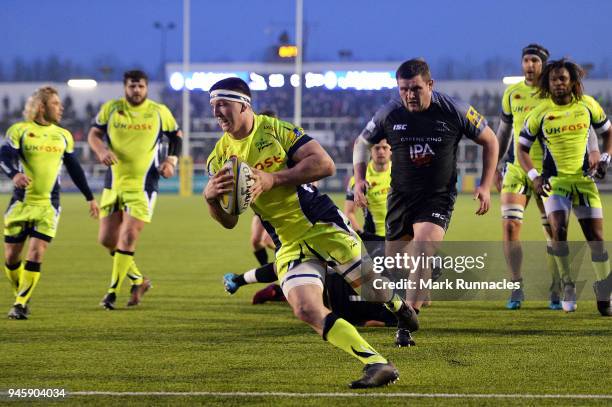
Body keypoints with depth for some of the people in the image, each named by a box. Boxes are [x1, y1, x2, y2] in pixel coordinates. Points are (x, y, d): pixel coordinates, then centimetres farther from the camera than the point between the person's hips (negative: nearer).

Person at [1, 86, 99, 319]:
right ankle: (21, 297, 25)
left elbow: (74, 169, 20)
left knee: (36, 254, -12)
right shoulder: (19, 131, -2)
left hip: (48, 205, 1)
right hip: (21, 203, -1)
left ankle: (20, 304, -4)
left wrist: (90, 197, 22)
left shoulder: (63, 136, 10)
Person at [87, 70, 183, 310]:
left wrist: (171, 160, -3)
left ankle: (113, 291, -4)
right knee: (106, 239, 2)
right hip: (114, 184, 3)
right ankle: (138, 280, 22)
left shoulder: (159, 112, 2)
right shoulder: (110, 109, 4)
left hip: (143, 185, -3)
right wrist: (101, 150, -15)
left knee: (128, 236, -13)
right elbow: (93, 134, 7)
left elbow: (176, 136, 14)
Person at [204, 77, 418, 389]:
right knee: (306, 310, -20)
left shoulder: (276, 129, -9)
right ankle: (376, 364, -17)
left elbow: (324, 164, -19)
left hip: (322, 224, -3)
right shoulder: (219, 157, 3)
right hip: (288, 244, 3)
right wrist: (210, 198, -17)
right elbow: (229, 221, 6)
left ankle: (398, 306, 47)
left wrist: (273, 179, -25)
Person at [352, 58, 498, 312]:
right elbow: (362, 142, 12)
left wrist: (485, 186, -2)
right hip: (401, 195, 3)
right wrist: (359, 179, -3)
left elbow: (489, 141, 3)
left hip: (439, 197, -3)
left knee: (424, 244, -26)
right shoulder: (389, 113, -6)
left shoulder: (455, 111, -11)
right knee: (394, 261, 6)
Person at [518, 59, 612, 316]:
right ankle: (568, 285, -5)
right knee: (558, 229, -23)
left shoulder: (587, 105, 0)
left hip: (584, 178, 2)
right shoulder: (540, 114, -6)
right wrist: (534, 176, -13)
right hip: (554, 179, -2)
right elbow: (522, 148, 1)